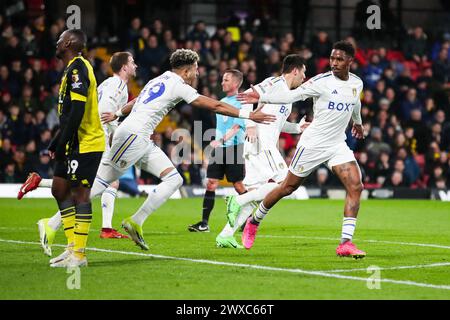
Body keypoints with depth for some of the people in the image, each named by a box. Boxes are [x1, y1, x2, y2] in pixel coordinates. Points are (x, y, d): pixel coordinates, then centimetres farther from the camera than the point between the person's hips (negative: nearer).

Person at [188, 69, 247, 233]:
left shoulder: (241, 102, -9)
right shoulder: (222, 102, 15)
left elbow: (236, 127, -20)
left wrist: (221, 140, -32)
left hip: (233, 147, -7)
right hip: (219, 148, 7)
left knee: (238, 185, 0)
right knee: (211, 183, -1)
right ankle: (204, 223, -3)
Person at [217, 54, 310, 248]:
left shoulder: (287, 94, 24)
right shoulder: (275, 83, -5)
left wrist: (298, 127, 23)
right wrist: (251, 124, -21)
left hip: (266, 145, 10)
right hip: (260, 143, -10)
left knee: (254, 194, 6)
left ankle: (225, 236, 4)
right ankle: (237, 201, -14)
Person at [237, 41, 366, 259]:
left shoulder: (356, 83, 4)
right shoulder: (321, 81, -14)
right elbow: (293, 95, -18)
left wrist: (357, 122, 45)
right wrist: (261, 97, -29)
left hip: (338, 145, 5)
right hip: (313, 143, -5)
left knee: (356, 186, -14)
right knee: (288, 188, 5)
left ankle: (346, 243, -14)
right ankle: (253, 222, 28)